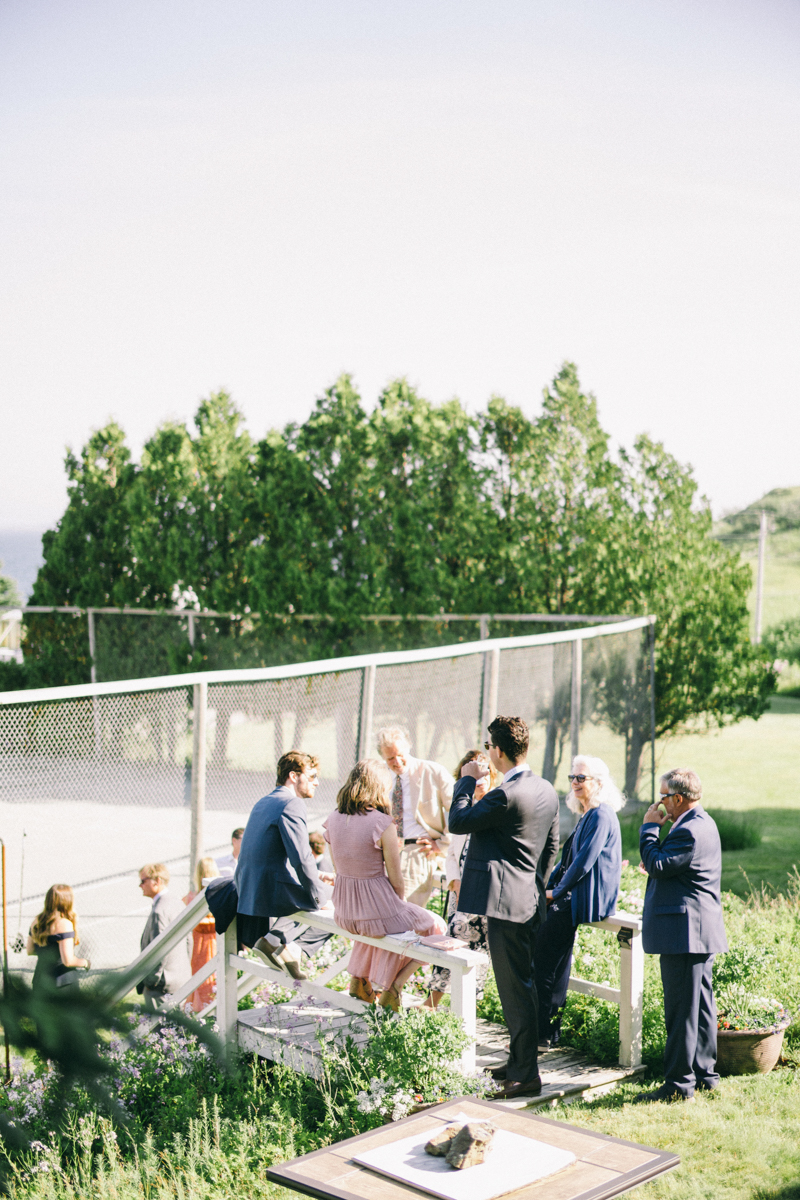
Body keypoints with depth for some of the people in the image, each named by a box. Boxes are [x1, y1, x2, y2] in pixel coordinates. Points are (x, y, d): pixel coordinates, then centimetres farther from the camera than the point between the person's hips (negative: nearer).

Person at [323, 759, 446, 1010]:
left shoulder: (333, 820, -2)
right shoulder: (383, 824, -20)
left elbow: (339, 870, 9)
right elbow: (397, 881, -14)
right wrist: (401, 905, 8)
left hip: (344, 913, 7)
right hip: (377, 910, -6)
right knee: (435, 927, 20)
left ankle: (359, 979, 38)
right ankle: (392, 988, 14)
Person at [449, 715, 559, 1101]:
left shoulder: (506, 795, -21)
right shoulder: (546, 791, 9)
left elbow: (457, 822, -13)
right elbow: (552, 845, 17)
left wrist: (467, 780, -2)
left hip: (506, 902, -10)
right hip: (530, 901, 10)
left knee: (516, 989, -4)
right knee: (518, 986, 18)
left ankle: (526, 1075, 1)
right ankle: (518, 1061, 29)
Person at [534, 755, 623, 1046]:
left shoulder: (602, 816, -13)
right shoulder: (586, 815, 18)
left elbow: (584, 861, -17)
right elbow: (568, 859, 21)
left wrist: (558, 892, -10)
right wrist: (549, 887, 10)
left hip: (591, 899, -9)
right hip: (574, 894, 9)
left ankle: (546, 1030, -6)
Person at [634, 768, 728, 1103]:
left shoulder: (689, 830, -19)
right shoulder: (701, 823, 16)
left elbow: (657, 866, -21)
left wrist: (649, 828, -10)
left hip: (685, 932, -11)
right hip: (700, 931, 11)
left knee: (682, 1008, -6)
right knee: (700, 1004, 15)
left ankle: (679, 1084, -1)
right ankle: (704, 1074, 23)